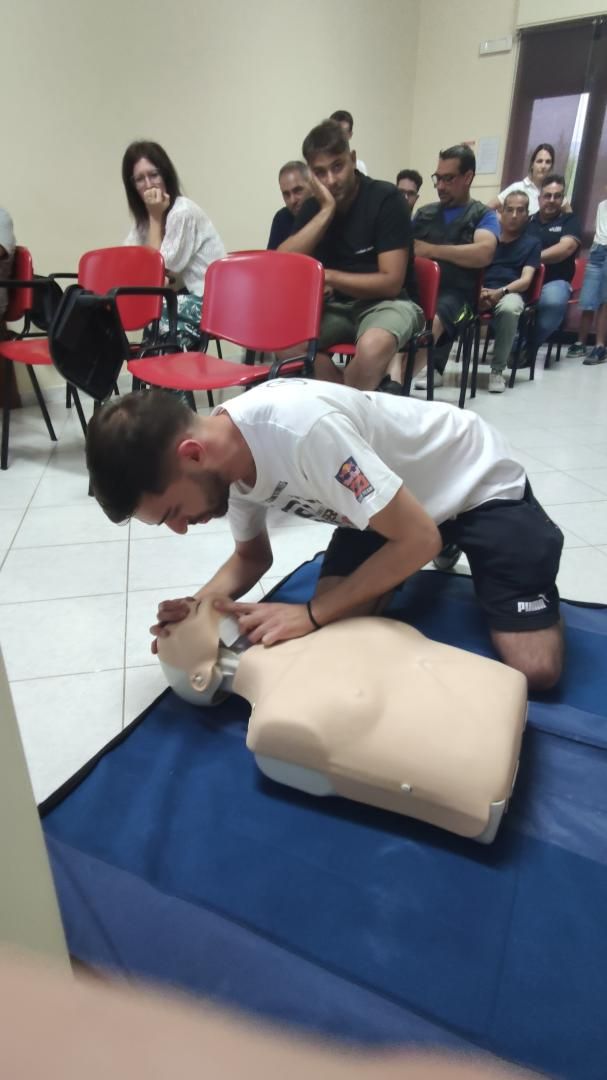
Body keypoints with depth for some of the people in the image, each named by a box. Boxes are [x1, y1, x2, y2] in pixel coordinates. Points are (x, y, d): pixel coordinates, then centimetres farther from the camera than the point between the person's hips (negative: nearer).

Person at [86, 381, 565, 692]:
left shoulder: (301, 429, -40)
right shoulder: (225, 459, -13)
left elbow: (418, 539, -31)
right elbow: (253, 556, 4)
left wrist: (310, 613, -27)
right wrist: (200, 606, -15)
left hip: (479, 483, -6)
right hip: (390, 496, 7)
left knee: (535, 670, -14)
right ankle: (447, 551, 18)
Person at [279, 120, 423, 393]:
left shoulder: (384, 199, -10)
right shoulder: (313, 207, 4)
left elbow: (391, 282, -16)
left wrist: (327, 276, -13)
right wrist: (326, 210, -17)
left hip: (388, 302, -5)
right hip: (338, 305, 6)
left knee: (373, 347, -40)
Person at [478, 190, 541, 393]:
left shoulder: (532, 243, 16)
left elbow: (526, 280, 3)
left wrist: (501, 292, -18)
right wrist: (478, 291, -11)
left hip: (510, 293, -2)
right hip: (480, 292, 2)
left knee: (509, 308, -41)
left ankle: (497, 370, -26)